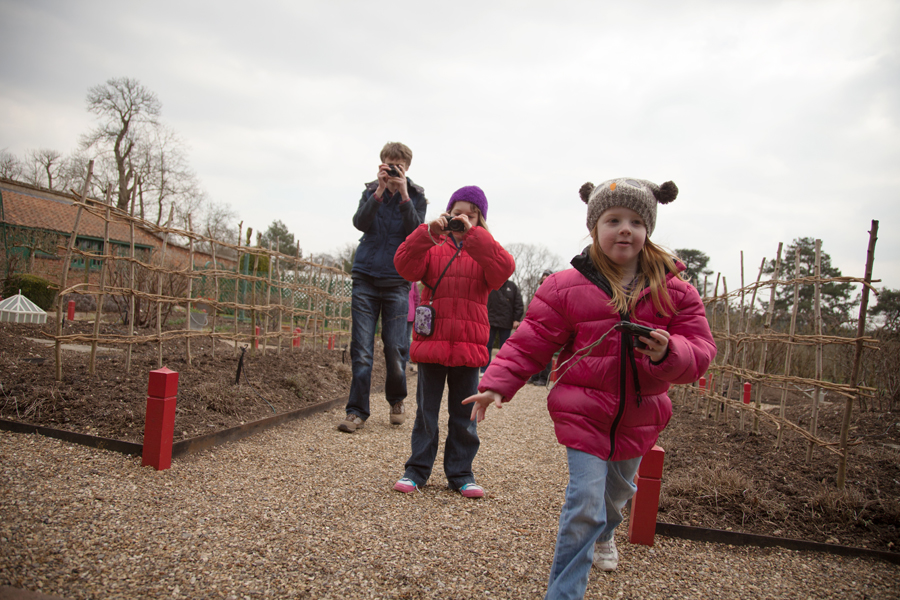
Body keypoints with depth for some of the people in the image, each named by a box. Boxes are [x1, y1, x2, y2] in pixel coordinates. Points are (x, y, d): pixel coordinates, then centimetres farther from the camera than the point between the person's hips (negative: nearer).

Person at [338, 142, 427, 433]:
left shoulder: (416, 196, 5)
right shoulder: (371, 191, 9)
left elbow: (416, 232, -11)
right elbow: (360, 223, -8)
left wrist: (404, 195, -18)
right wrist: (379, 192, -18)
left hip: (397, 280, -1)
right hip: (365, 277, 1)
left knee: (395, 347, 0)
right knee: (361, 347, -2)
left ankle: (396, 401, 23)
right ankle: (357, 411, 5)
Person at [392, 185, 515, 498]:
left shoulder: (483, 251, 7)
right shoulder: (433, 248, 8)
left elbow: (504, 268, -15)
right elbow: (405, 265, -9)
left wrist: (473, 234, -18)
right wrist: (428, 232, -18)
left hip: (469, 346, 0)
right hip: (431, 342, 0)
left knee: (464, 414, 10)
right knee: (426, 411, 9)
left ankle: (460, 472, 23)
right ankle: (417, 469, 21)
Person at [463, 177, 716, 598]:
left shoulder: (674, 289, -5)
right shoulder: (567, 286, -11)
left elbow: (701, 351, -5)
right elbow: (529, 342, -9)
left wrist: (669, 352, -28)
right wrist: (497, 385, -19)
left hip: (638, 418, 4)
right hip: (584, 414, -4)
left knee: (618, 492, 27)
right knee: (584, 503, -11)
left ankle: (604, 535, 63)